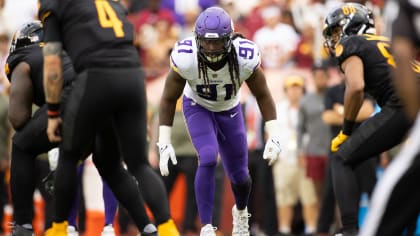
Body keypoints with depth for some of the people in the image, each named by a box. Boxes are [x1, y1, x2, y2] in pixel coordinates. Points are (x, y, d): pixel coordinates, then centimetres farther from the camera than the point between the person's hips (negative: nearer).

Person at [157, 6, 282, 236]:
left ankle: (240, 212, 44)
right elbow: (169, 99, -18)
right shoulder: (185, 59, -34)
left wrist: (274, 137, -20)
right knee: (208, 159, -26)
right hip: (198, 108, -2)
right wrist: (164, 143, -20)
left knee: (239, 176, 8)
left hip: (229, 111, 2)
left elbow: (263, 96, -16)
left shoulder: (245, 58, -32)